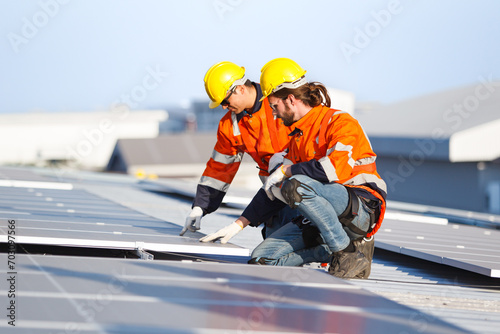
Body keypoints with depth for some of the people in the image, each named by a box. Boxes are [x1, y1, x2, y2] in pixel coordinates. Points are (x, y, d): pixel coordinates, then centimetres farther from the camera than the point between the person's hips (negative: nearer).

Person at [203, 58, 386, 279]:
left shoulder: (341, 122, -9)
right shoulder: (298, 136, 19)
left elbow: (336, 167, -28)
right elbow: (273, 186, 23)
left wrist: (287, 171, -16)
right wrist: (242, 223, 18)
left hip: (362, 208, -8)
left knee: (297, 185, -34)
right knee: (261, 259, -7)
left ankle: (348, 250, -20)